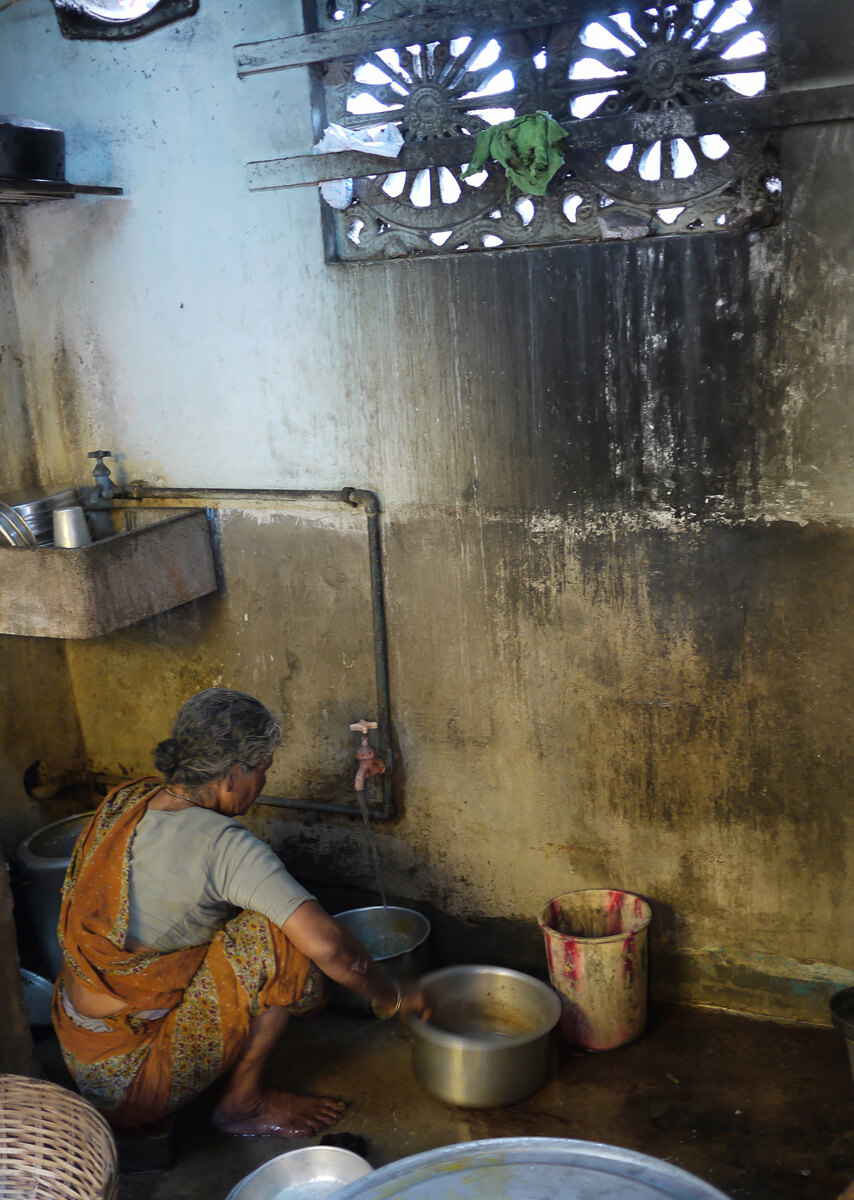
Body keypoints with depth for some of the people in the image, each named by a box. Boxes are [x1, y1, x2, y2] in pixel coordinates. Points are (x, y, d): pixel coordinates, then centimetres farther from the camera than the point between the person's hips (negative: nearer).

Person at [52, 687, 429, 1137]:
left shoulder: (124, 801, -1)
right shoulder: (221, 844, -24)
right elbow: (328, 944, -30)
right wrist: (392, 998, -9)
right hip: (130, 1081, -8)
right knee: (281, 938, -15)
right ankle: (242, 1100, 3)